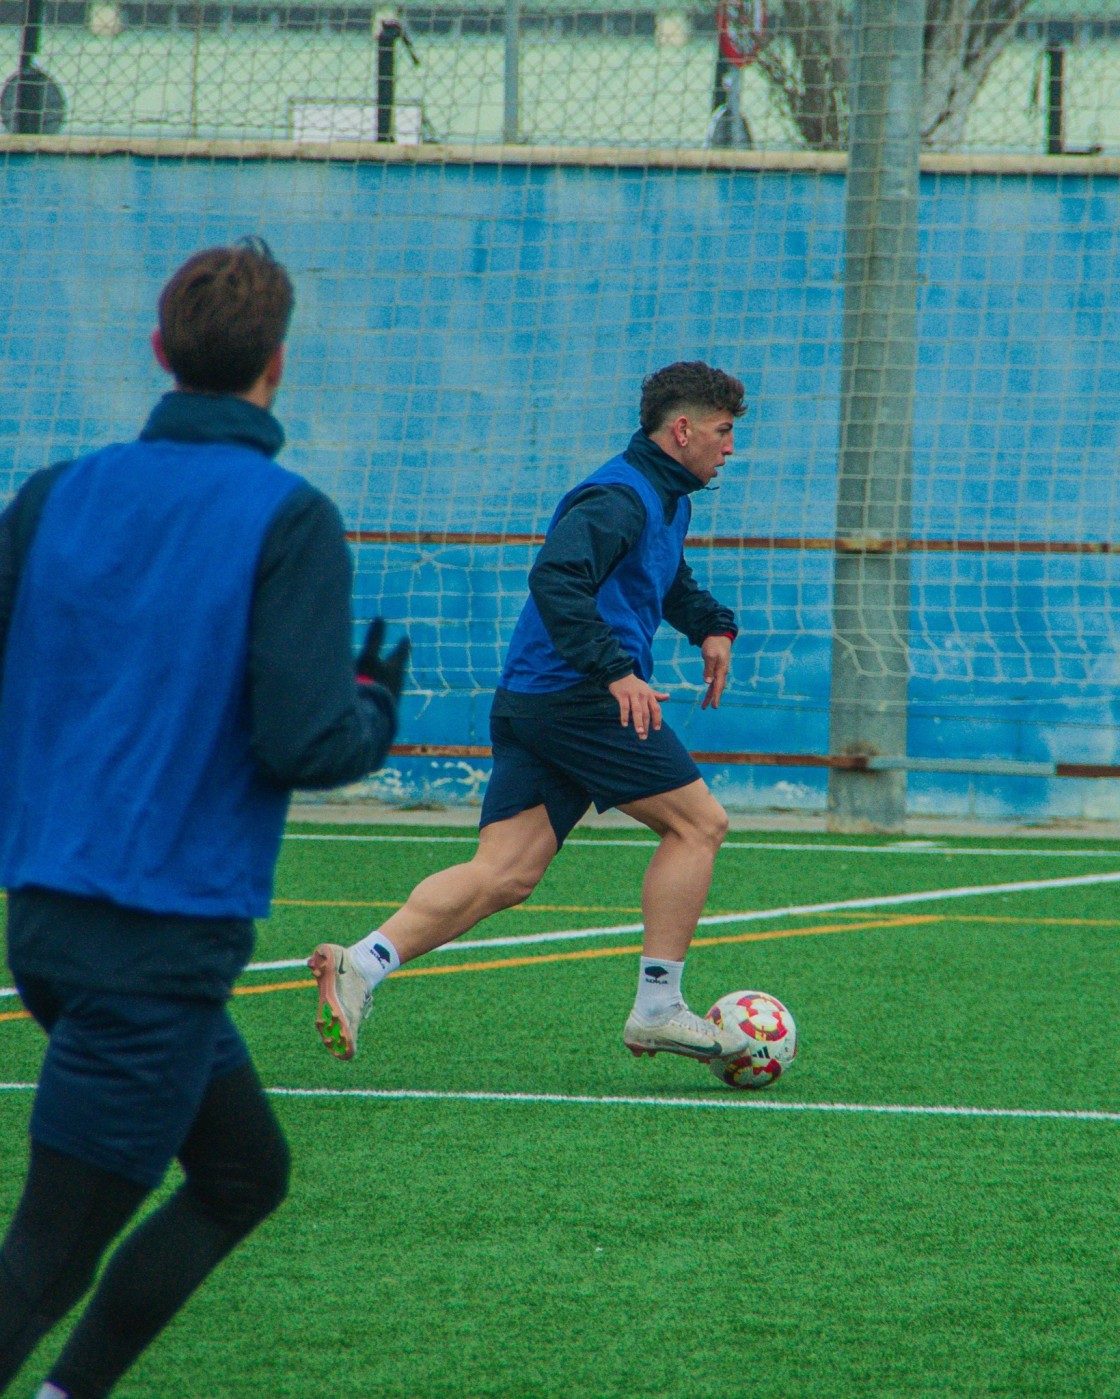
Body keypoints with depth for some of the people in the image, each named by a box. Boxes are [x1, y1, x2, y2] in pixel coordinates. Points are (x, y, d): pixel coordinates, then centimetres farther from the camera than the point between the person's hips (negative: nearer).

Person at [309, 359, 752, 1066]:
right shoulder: (620, 497, -10)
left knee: (503, 874, -1)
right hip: (579, 699, -10)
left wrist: (712, 625, 27)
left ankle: (364, 962, -16)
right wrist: (615, 670, -31)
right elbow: (556, 576, -25)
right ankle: (658, 1008, 1)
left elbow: (669, 578, 45)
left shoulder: (668, 500, 24)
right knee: (699, 822, 0)